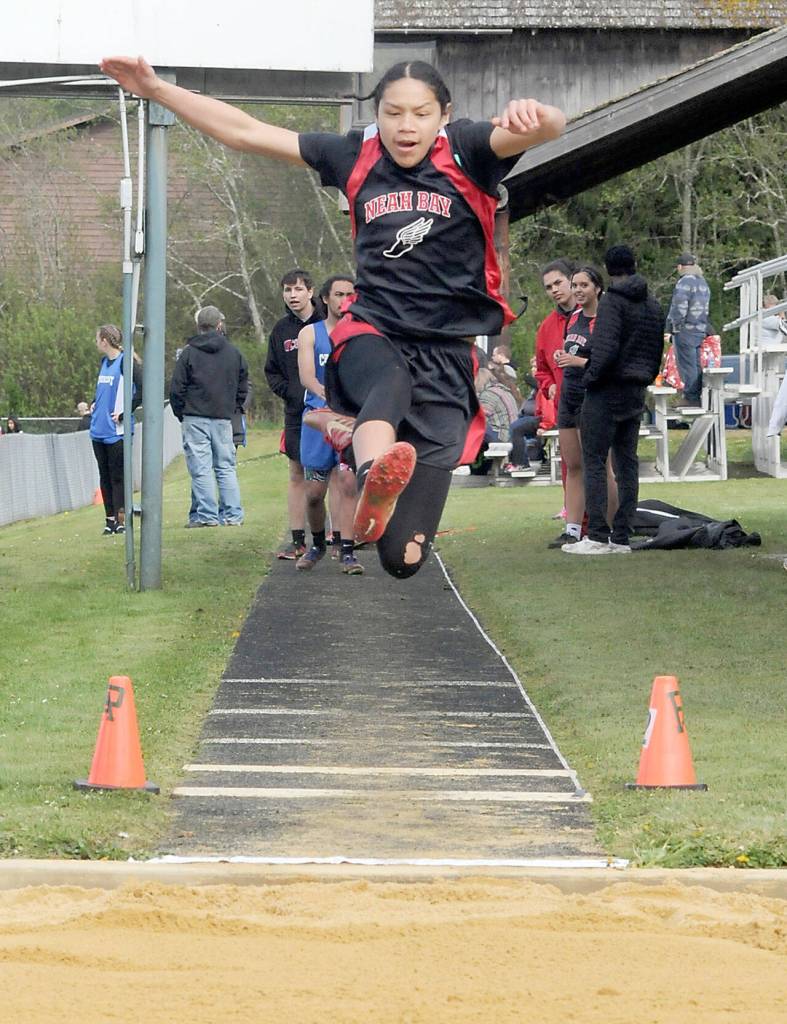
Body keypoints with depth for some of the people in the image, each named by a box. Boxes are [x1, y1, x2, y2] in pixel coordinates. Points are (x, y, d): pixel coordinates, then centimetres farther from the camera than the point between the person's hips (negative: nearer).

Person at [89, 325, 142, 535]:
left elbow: (142, 390, -20)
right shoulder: (104, 362, 13)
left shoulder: (125, 362, -12)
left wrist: (124, 412, -18)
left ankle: (122, 520, 1)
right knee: (105, 476, 11)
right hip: (99, 430, 8)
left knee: (118, 476, -4)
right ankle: (110, 519, 17)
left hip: (116, 431, -8)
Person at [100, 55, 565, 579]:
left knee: (404, 556, -10)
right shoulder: (356, 157, 6)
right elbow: (247, 132, 10)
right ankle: (374, 483, -74)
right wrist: (157, 89, 5)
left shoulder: (467, 153, -2)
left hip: (448, 351, -1)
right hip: (374, 332, 1)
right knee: (388, 383, -42)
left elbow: (551, 127, -21)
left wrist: (533, 117, -47)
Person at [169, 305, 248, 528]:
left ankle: (206, 515, -7)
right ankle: (233, 514, 7)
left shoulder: (189, 353, -3)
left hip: (195, 418, -3)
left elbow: (177, 389, -3)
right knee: (226, 467, 10)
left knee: (201, 468, -3)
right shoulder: (234, 353, 7)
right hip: (224, 418, 3)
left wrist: (181, 415, 8)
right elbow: (243, 387, 12)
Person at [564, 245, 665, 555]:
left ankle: (597, 536, -11)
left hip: (607, 391, -8)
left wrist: (590, 377, -8)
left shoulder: (612, 302, -12)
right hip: (636, 395, 8)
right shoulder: (653, 307, 13)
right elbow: (657, 355, 15)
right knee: (627, 463, 9)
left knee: (594, 462, -5)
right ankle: (621, 538, 8)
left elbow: (606, 349, -22)